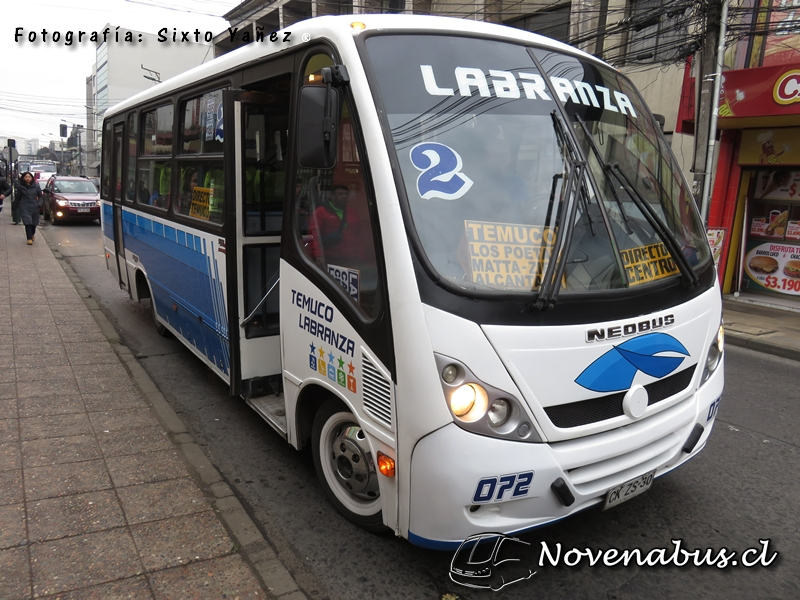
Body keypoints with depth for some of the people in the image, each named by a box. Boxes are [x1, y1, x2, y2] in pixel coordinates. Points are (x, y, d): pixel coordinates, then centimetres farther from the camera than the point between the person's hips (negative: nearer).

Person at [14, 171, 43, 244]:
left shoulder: (36, 186, 0)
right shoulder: (20, 187, 0)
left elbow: (40, 196, 8)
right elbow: (18, 197, 8)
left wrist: (39, 203, -6)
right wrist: (17, 206, 14)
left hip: (34, 207, 1)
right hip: (24, 207, -1)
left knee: (34, 223, 11)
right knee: (28, 222, -11)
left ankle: (32, 234, 40)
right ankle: (29, 238, -7)